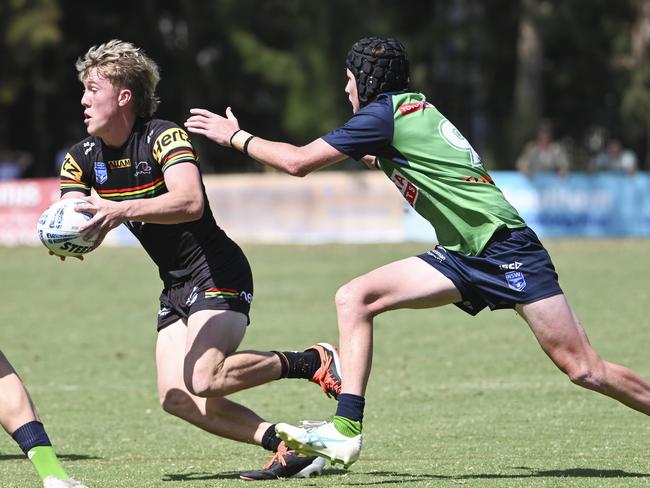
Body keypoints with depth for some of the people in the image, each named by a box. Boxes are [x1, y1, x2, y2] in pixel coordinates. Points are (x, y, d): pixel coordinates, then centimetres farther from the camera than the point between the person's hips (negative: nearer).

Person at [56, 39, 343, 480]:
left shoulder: (164, 137, -19)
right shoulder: (83, 158, 3)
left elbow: (189, 202, -35)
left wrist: (121, 211, -46)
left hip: (217, 274, -8)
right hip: (175, 286, 8)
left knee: (203, 378, -26)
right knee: (176, 397, -6)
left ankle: (315, 362, -6)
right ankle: (286, 445, -2)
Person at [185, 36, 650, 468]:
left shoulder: (384, 113, -11)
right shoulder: (415, 106, 14)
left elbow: (298, 162, -10)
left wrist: (235, 136, 1)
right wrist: (381, 160, 24)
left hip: (506, 248, -9)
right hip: (462, 255, 9)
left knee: (582, 368, -12)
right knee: (354, 298, -4)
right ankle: (346, 431, -9)